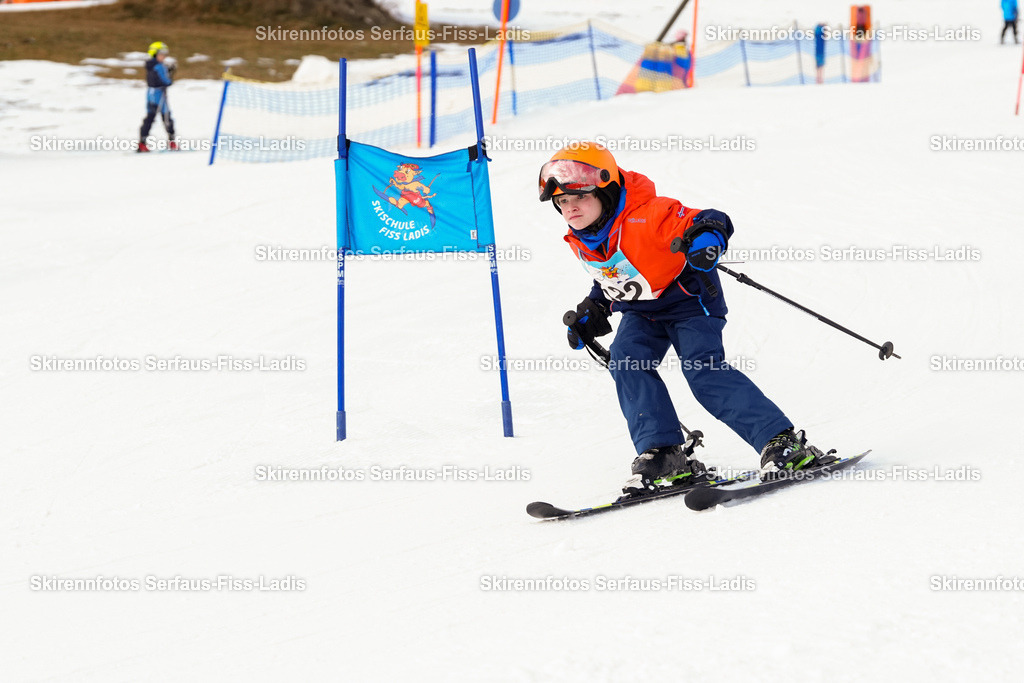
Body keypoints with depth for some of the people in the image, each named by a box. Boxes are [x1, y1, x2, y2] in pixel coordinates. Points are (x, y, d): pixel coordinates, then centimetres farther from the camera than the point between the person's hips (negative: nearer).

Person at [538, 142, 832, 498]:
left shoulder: (646, 216, -29)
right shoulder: (581, 241, -3)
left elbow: (707, 221, -33)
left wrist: (705, 237, -55)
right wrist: (592, 312, 10)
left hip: (688, 299, -7)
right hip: (642, 312, 7)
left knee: (703, 369, -22)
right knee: (626, 359, -19)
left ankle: (785, 443, -22)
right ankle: (663, 454, -19)